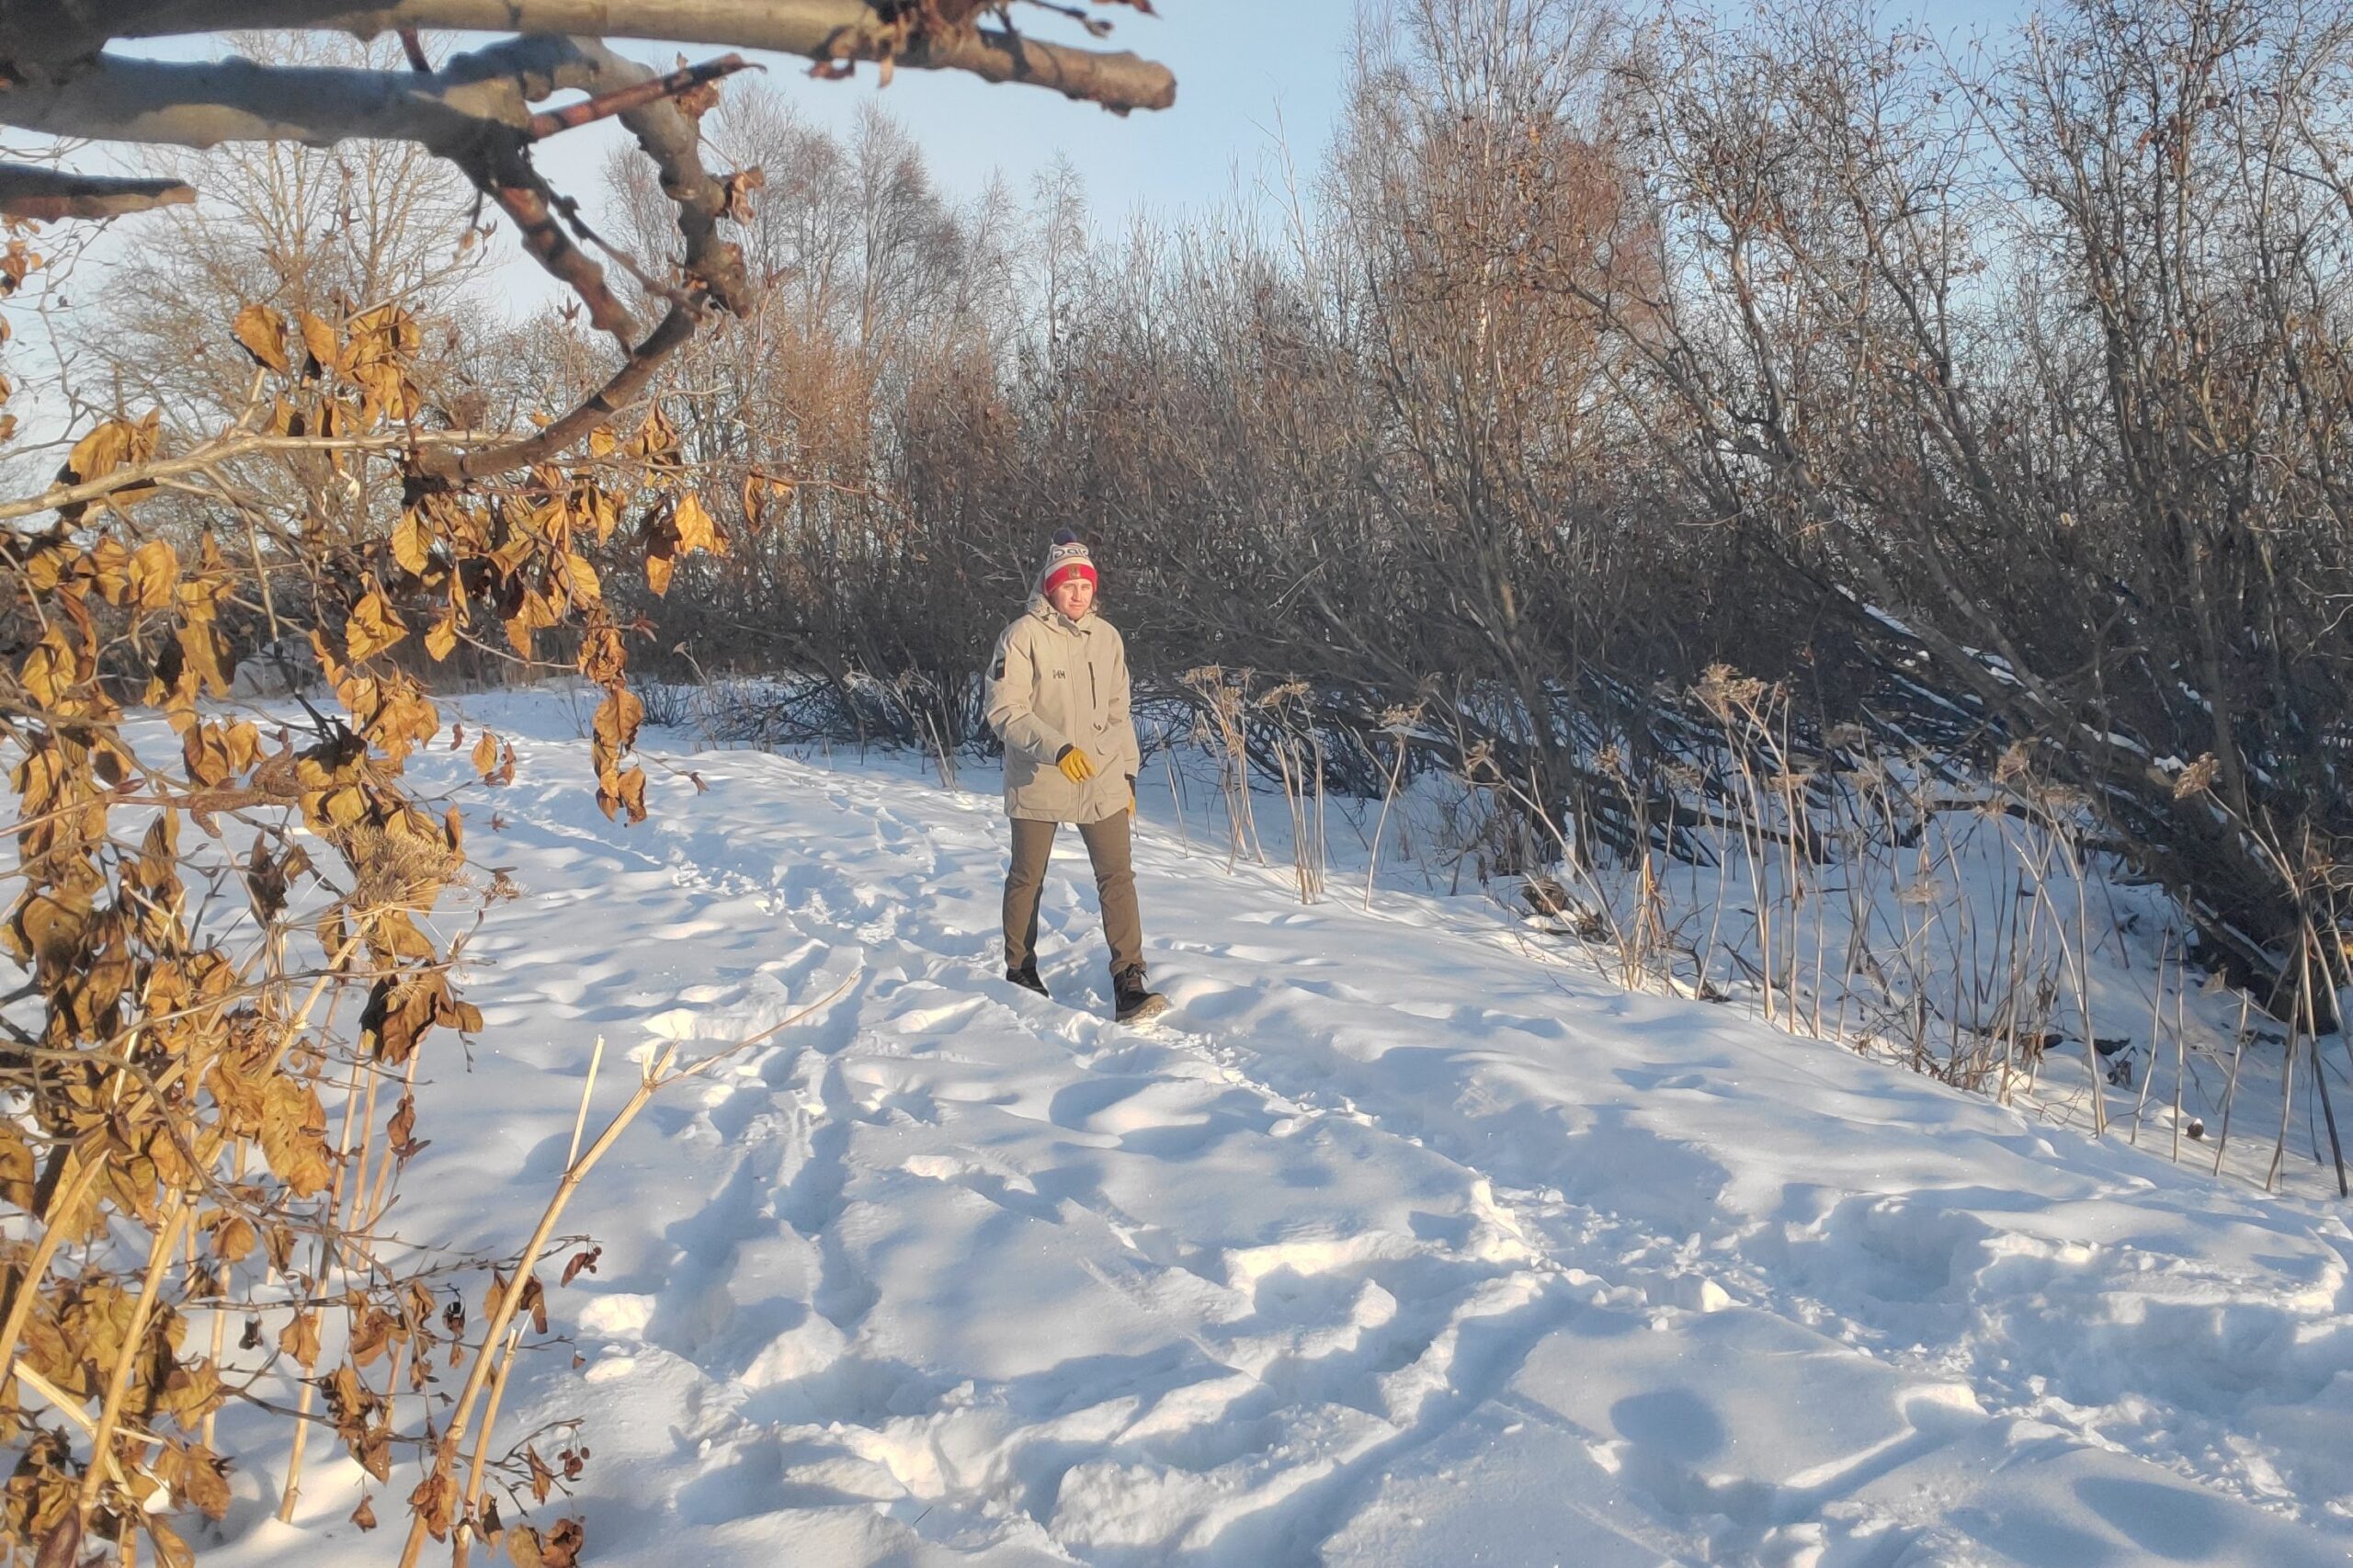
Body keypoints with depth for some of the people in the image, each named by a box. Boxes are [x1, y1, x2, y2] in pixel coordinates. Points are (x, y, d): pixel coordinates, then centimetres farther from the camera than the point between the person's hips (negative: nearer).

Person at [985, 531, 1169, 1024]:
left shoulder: (1107, 637, 6)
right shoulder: (1023, 637, -12)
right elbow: (1004, 711, -17)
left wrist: (1128, 773, 13)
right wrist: (1057, 749, -27)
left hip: (1102, 783, 4)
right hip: (1038, 783, -4)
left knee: (1118, 876, -5)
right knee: (1027, 879, 12)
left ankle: (1128, 985, -6)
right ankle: (1020, 971, 31)